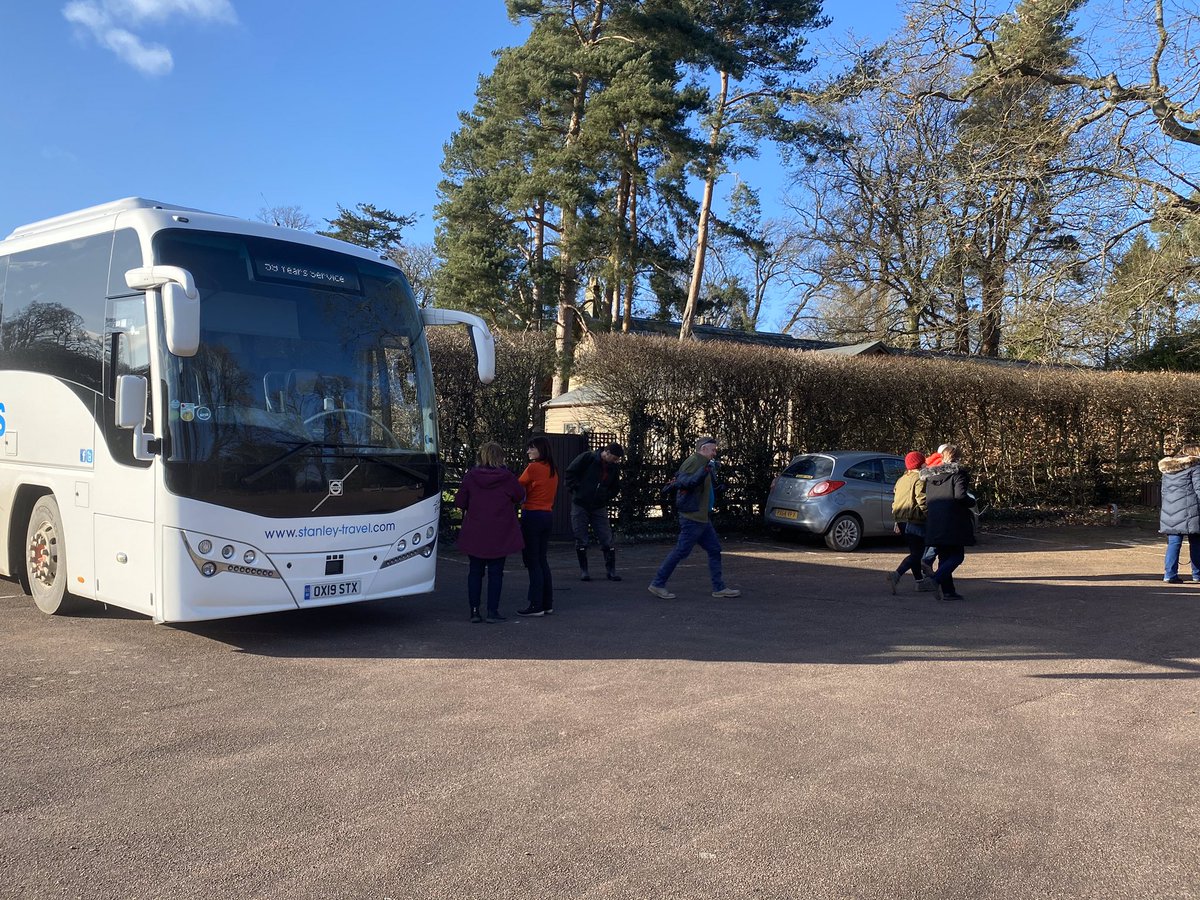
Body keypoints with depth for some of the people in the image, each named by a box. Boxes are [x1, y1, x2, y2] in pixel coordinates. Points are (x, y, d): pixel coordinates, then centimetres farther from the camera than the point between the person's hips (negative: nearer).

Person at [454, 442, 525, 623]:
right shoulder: (507, 478, -9)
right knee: (496, 572, 5)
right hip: (499, 535, -1)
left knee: (475, 571, 11)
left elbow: (459, 502, -1)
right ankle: (492, 612, 4)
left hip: (474, 533, 2)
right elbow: (520, 496, 4)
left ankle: (474, 610, 10)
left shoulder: (470, 476, -5)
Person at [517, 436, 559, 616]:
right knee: (542, 560, 15)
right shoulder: (553, 470, 11)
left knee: (532, 562, -3)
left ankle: (536, 606, -2)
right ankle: (547, 604, 18)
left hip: (532, 515, -8)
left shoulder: (533, 468, -12)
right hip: (548, 515, 8)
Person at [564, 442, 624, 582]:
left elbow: (615, 488, 17)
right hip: (580, 505, -3)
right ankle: (583, 570, 12)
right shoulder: (587, 457, -12)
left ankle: (610, 570, 6)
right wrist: (575, 490, -10)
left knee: (607, 540, -2)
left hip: (599, 507, 3)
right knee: (581, 541, 2)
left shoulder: (614, 467, 2)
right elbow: (570, 473, -7)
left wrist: (607, 497, 4)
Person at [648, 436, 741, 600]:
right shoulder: (693, 462, -12)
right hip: (693, 517, -10)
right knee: (681, 552, -7)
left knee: (714, 550, 10)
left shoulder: (702, 463, 18)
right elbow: (683, 482, -25)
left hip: (702, 518, 10)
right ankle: (658, 584, 1)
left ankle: (719, 588, 14)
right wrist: (705, 471, -29)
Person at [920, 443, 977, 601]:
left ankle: (947, 590, 11)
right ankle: (938, 578, -21)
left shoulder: (929, 475, 12)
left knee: (944, 557, 13)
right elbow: (960, 495, -19)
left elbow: (925, 498, 12)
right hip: (952, 523, -6)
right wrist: (972, 502, -1)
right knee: (957, 555, 0)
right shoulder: (957, 473, -7)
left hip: (934, 523, 6)